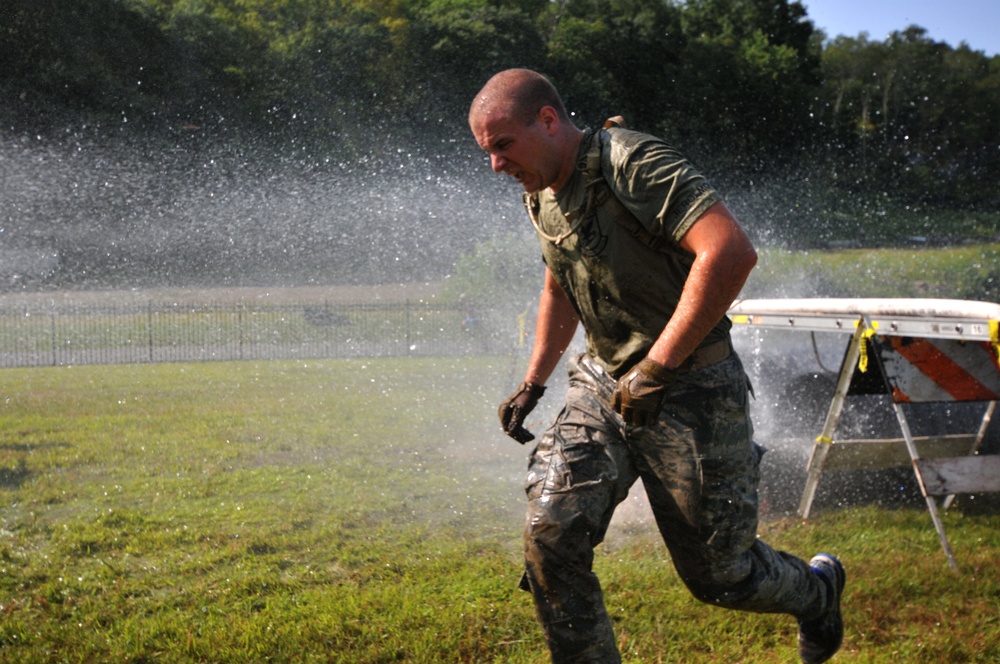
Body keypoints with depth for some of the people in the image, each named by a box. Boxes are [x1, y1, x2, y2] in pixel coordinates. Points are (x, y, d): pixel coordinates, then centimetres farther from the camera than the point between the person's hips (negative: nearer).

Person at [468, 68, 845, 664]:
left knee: (717, 574, 5)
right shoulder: (541, 195, 7)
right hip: (604, 385, 7)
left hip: (690, 389, -7)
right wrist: (533, 384, 22)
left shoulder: (634, 164, -21)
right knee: (551, 534, -12)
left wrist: (656, 368, -29)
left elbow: (732, 253, -33)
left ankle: (816, 589, 37)